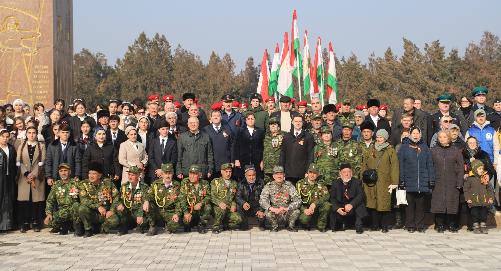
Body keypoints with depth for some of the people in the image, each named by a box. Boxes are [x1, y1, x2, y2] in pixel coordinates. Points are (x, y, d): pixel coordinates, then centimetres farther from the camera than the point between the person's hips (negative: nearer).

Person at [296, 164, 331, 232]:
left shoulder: (321, 185, 4)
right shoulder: (300, 184, 2)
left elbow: (326, 196, -12)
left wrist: (314, 204, -27)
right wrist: (304, 209, -19)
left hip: (317, 208, 2)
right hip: (305, 209, -2)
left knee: (326, 205, -28)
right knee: (303, 219, -34)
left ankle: (321, 226, -6)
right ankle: (308, 225, 5)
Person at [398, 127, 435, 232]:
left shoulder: (425, 148, 11)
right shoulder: (404, 147, 5)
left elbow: (430, 165, 9)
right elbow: (400, 165, 1)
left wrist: (431, 180, 3)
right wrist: (401, 180, -6)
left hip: (423, 182, 2)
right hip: (409, 182, -2)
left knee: (421, 205, 5)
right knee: (410, 204, 2)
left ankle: (420, 225, 12)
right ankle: (410, 225, 9)